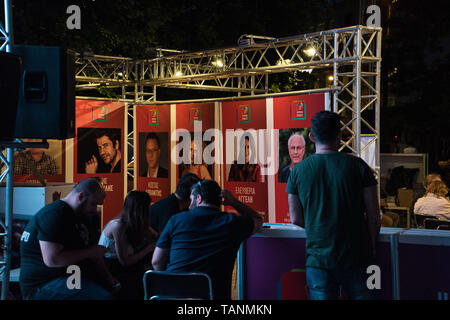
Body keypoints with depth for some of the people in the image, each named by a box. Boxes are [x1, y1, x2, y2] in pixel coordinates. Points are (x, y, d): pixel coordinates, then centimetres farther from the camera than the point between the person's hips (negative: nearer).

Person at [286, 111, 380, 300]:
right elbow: (373, 215, -3)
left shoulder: (298, 171, -2)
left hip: (318, 258, 1)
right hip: (355, 256, -1)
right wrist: (371, 248, 9)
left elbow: (295, 219, 3)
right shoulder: (358, 166, -4)